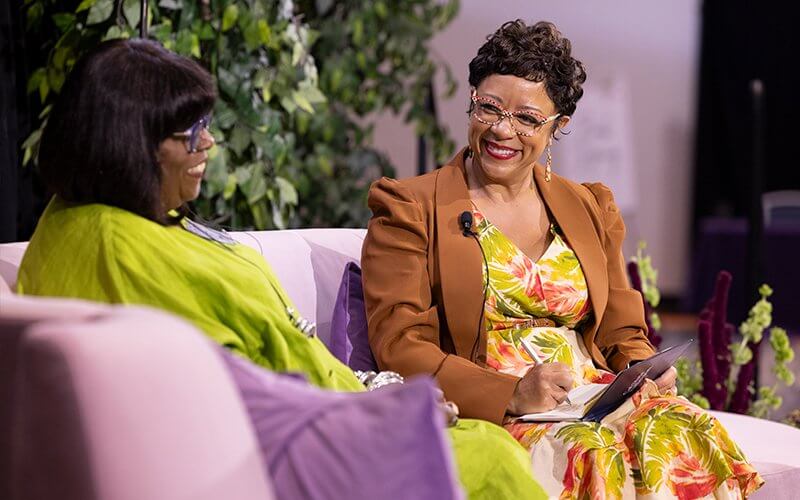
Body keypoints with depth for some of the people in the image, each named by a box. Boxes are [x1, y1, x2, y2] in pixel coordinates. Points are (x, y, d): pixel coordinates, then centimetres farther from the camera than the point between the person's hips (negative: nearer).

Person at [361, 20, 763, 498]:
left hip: (593, 400, 5)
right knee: (590, 454, -36)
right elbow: (398, 346, -5)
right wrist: (511, 394, -19)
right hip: (484, 415, -5)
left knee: (686, 433, -28)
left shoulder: (590, 209, 20)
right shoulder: (409, 209, 4)